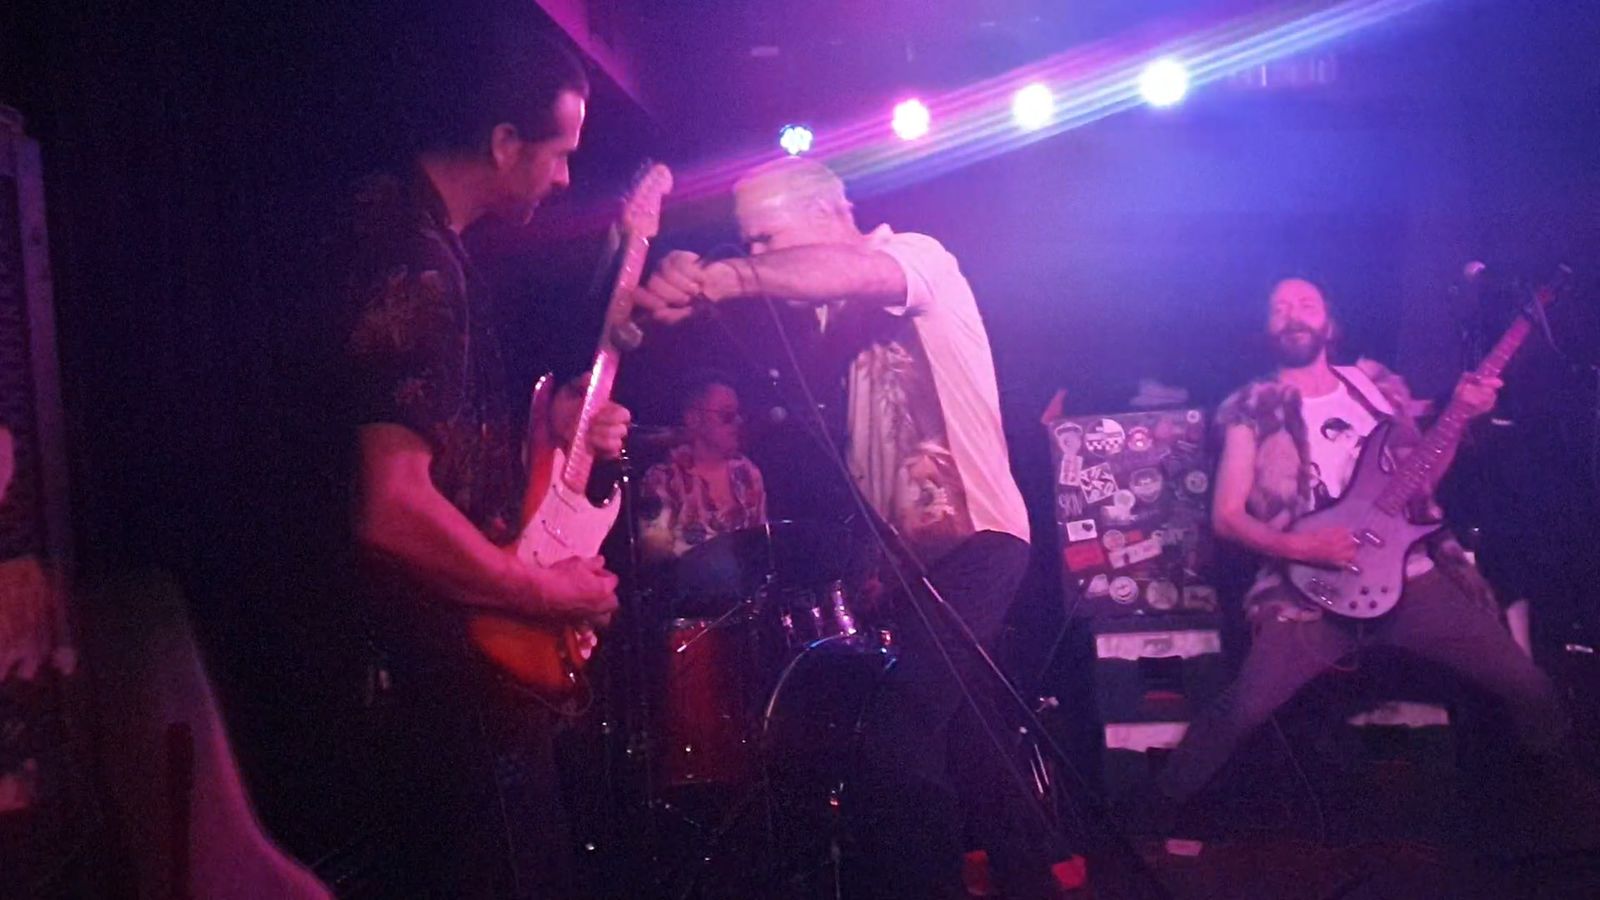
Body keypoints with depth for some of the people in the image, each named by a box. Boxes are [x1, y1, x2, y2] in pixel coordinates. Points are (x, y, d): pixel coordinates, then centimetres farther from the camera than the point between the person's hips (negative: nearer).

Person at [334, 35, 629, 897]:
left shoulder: (410, 230, 9)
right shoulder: (417, 267, -22)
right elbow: (393, 511, -30)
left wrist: (546, 429, 10)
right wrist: (544, 591, -18)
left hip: (454, 662, 10)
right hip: (458, 674, -10)